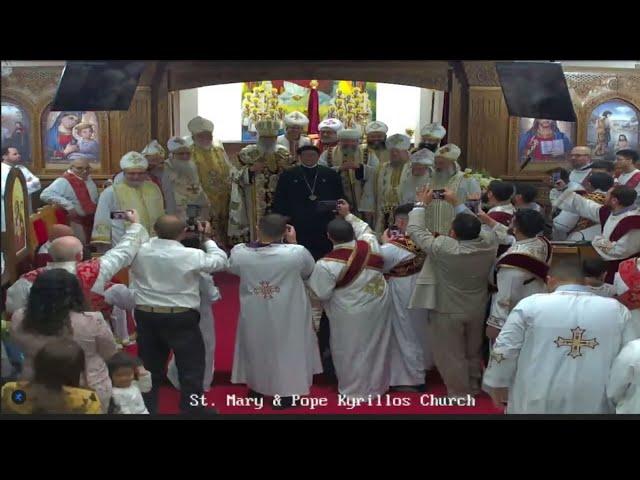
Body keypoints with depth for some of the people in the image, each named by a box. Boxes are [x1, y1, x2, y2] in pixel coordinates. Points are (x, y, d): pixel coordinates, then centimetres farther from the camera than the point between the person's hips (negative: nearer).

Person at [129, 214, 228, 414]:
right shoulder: (191, 255, -17)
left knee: (150, 366, 18)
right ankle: (192, 409, 22)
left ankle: (146, 408, 30)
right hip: (181, 318, -4)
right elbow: (220, 261, -1)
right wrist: (208, 238, 10)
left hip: (145, 315, 4)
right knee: (191, 365, 12)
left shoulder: (140, 251, -7)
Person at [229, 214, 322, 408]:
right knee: (287, 350, 19)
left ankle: (255, 388, 43)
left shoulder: (239, 252, -19)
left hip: (254, 315, 2)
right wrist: (292, 243, 1)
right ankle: (286, 393, 32)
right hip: (287, 316, -2)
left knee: (256, 347, 25)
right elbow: (309, 271, -4)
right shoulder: (297, 252, -25)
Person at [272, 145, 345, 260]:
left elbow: (340, 198, 11)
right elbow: (279, 201, 5)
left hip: (325, 227, 1)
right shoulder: (287, 176, 5)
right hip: (298, 227, -1)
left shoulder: (331, 175, 8)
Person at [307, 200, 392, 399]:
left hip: (352, 315, -5)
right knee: (376, 345, 23)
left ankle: (355, 391, 32)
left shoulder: (326, 265, -27)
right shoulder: (370, 245, -14)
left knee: (352, 351, 16)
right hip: (379, 305, 5)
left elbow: (320, 294, -15)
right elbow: (364, 229, 9)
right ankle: (378, 384, 41)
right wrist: (349, 215, 17)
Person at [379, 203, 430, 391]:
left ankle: (412, 378, 20)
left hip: (403, 296, -6)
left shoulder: (393, 247, -27)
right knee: (420, 332, 24)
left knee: (406, 335, 9)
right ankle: (422, 367, 42)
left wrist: (384, 242, -5)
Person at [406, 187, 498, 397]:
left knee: (452, 355, 14)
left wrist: (422, 204, -7)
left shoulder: (444, 247, -31)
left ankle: (459, 394, 27)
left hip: (448, 311, -5)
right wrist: (456, 203, 4)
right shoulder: (489, 242, -20)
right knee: (473, 351, 25)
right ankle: (473, 386, 43)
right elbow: (473, 226, 2)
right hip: (478, 309, 5)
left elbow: (415, 230, -20)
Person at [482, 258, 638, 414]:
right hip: (593, 405, 2)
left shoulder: (530, 304, -8)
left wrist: (498, 383, 9)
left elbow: (504, 350, -6)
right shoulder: (617, 310, -1)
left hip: (536, 402, -1)